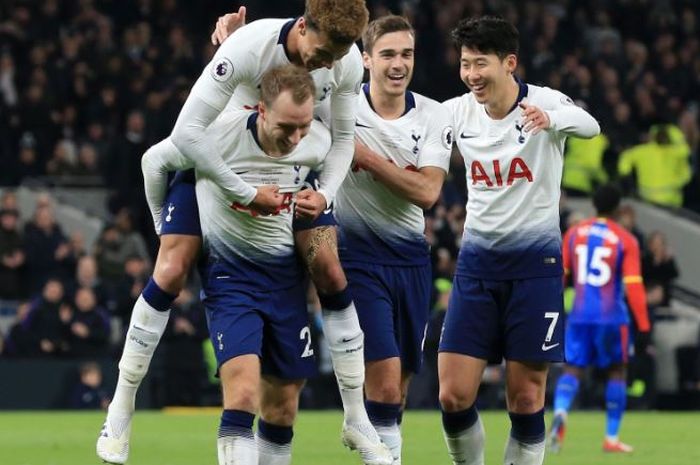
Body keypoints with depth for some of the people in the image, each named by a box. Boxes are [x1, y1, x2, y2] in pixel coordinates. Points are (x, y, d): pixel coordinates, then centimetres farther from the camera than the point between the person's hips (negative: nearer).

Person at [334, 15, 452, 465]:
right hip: (358, 255, -4)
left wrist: (365, 156, -19)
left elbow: (426, 192, -13)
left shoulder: (434, 117, -1)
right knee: (385, 379, -16)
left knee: (397, 388, 10)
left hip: (411, 258, 4)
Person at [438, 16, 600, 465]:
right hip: (477, 260, 4)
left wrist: (552, 119, -59)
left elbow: (588, 125, -35)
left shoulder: (541, 102, -14)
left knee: (526, 398, -2)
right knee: (453, 394, -4)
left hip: (535, 261, -3)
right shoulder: (458, 112, -1)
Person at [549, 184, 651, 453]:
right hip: (612, 317, -2)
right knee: (616, 371, 13)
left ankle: (560, 412, -28)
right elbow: (633, 285, -9)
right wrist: (643, 325, -7)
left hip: (579, 316, 2)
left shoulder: (574, 234, 6)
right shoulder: (626, 240, -4)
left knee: (573, 370, 4)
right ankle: (611, 438, 13)